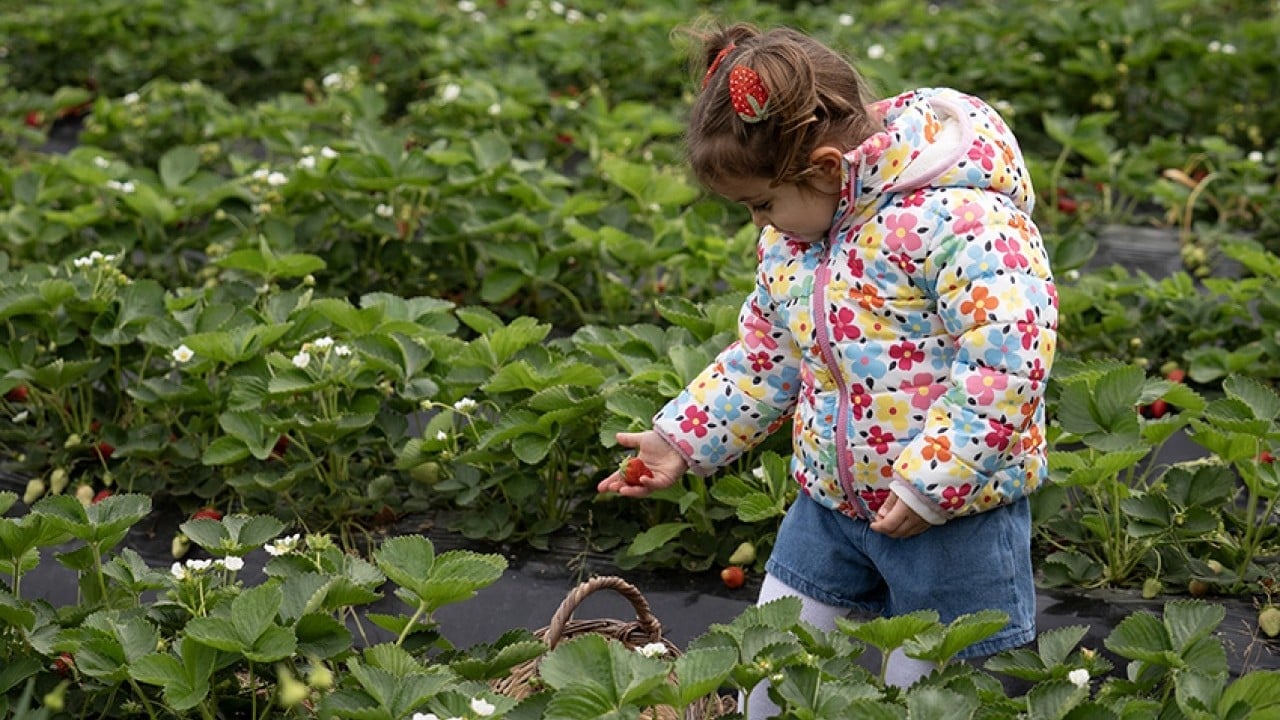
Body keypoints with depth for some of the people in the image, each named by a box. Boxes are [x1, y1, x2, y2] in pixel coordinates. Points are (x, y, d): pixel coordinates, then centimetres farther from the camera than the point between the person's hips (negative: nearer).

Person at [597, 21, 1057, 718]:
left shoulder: (958, 217, -23)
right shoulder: (794, 224, 4)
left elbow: (1008, 361, -28)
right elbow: (766, 351, 16)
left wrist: (930, 486, -26)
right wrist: (683, 439, 10)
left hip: (950, 516, -7)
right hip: (828, 503, 7)